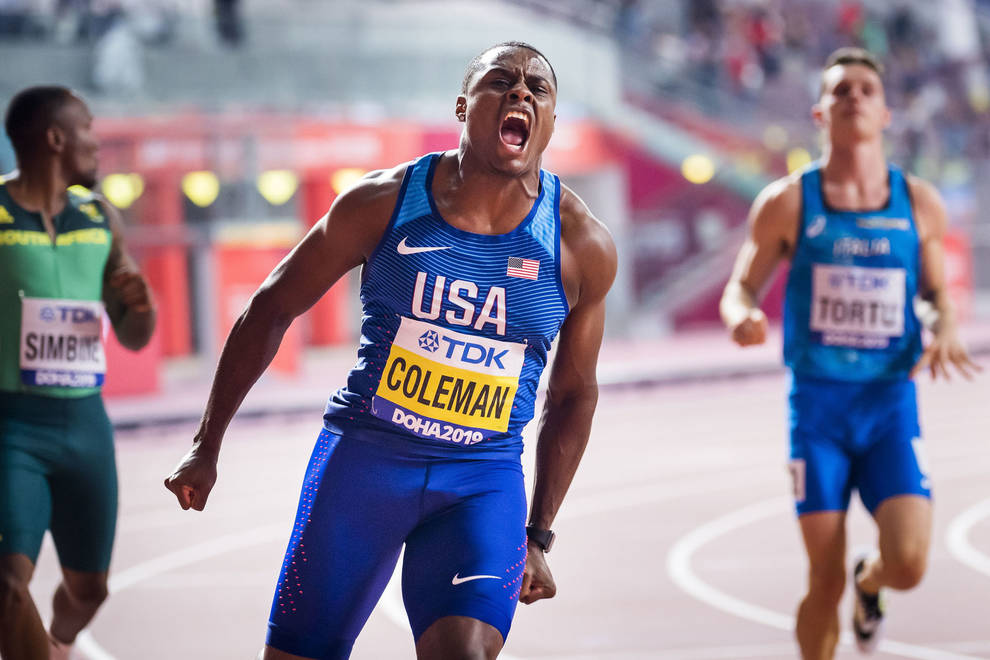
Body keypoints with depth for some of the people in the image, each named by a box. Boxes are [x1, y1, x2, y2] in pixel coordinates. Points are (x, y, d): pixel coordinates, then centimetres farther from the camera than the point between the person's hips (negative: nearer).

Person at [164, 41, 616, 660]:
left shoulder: (583, 246, -4)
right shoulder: (383, 203, -6)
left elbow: (574, 393, 9)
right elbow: (272, 308, 5)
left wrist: (539, 536, 11)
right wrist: (206, 446, 6)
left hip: (484, 481, 0)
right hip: (363, 454, 0)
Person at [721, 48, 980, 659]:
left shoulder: (919, 203, 4)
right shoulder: (788, 202, -1)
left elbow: (938, 293, 16)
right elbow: (741, 289, 6)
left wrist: (944, 331, -7)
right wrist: (743, 318, -18)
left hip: (892, 403, 1)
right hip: (817, 404, -1)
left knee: (909, 563, -13)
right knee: (825, 581, -4)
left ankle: (870, 581, 25)